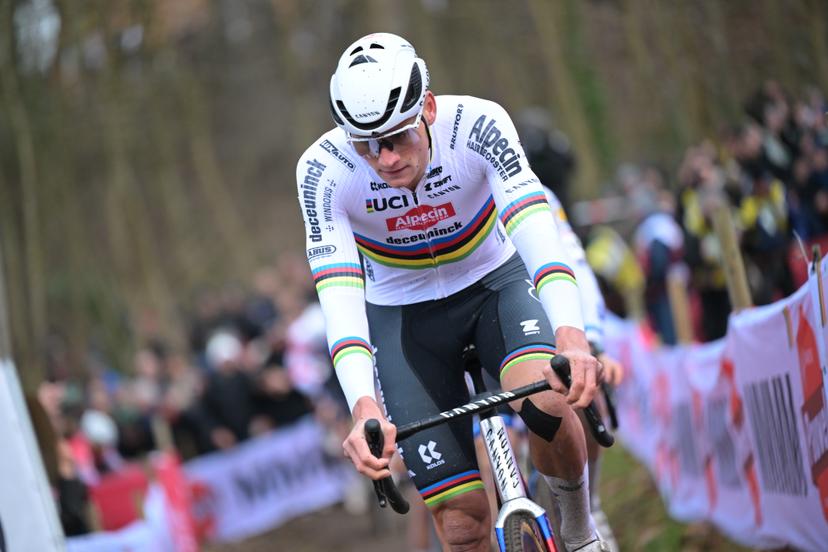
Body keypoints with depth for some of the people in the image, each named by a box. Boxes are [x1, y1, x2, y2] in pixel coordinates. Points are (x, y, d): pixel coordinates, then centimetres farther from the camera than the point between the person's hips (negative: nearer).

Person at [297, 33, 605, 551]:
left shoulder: (476, 124, -27)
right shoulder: (323, 170, -26)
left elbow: (534, 226, -40)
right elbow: (339, 295, -34)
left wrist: (571, 336, -57)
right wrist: (364, 408, -50)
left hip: (493, 281, 0)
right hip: (402, 313, 0)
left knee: (547, 400, -33)